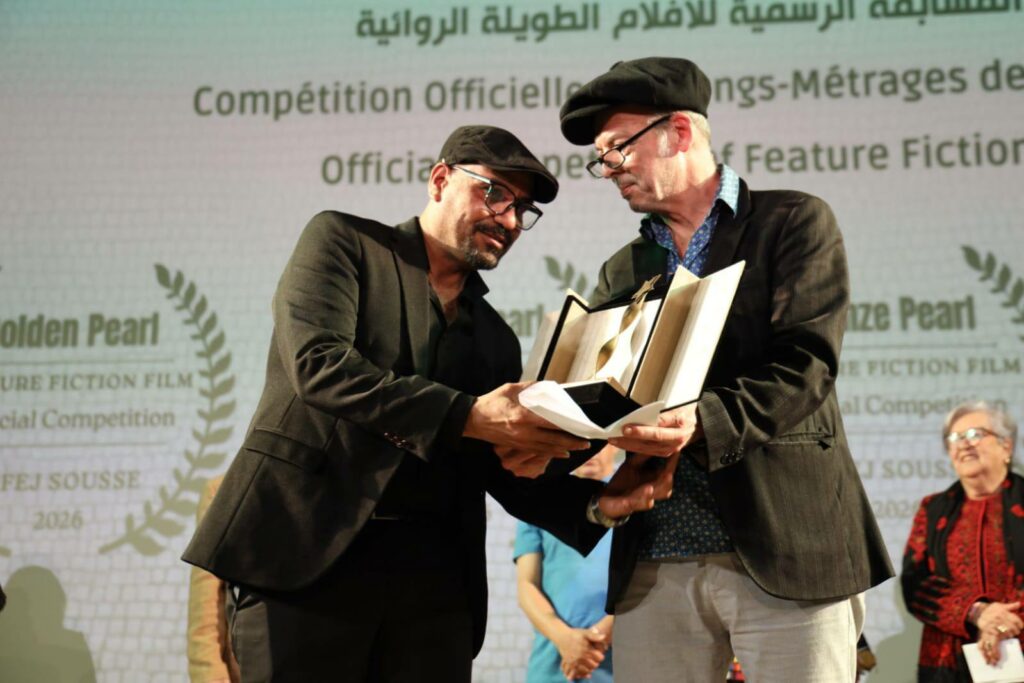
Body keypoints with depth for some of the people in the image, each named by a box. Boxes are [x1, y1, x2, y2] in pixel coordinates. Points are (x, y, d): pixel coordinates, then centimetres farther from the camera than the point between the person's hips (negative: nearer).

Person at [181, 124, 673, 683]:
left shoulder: (496, 338, 18)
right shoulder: (342, 240, 5)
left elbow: (508, 475, 15)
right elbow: (317, 362, -13)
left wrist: (596, 501, -5)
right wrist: (469, 416, -20)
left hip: (431, 574, 4)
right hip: (307, 551, -4)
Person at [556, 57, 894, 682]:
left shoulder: (795, 222, 3)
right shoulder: (622, 272, 18)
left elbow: (805, 365, -10)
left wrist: (704, 423, -27)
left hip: (787, 552, -4)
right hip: (654, 563, 5)